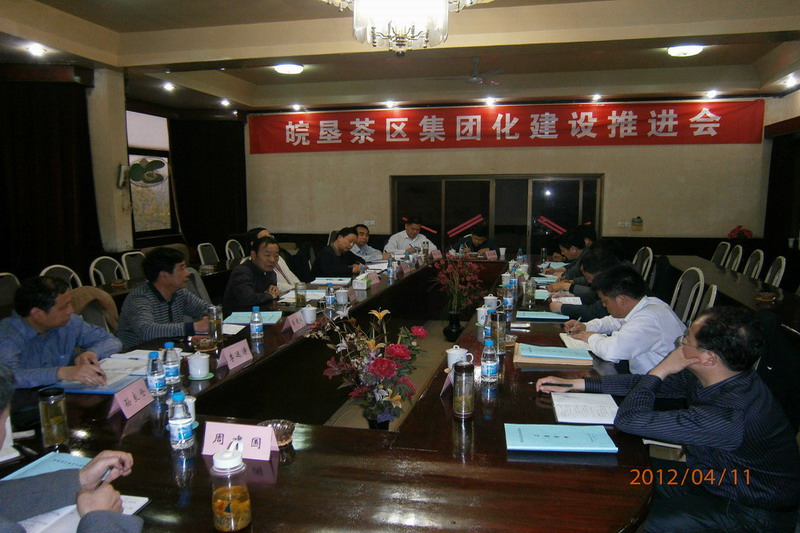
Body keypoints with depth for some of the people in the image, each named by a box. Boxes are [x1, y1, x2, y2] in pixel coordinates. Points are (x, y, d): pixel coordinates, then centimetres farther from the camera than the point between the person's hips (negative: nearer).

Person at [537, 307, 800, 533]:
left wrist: (660, 370, -22)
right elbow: (641, 383, 2)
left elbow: (629, 419, -33)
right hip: (713, 477, 8)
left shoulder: (728, 414, -37)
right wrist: (575, 384, 2)